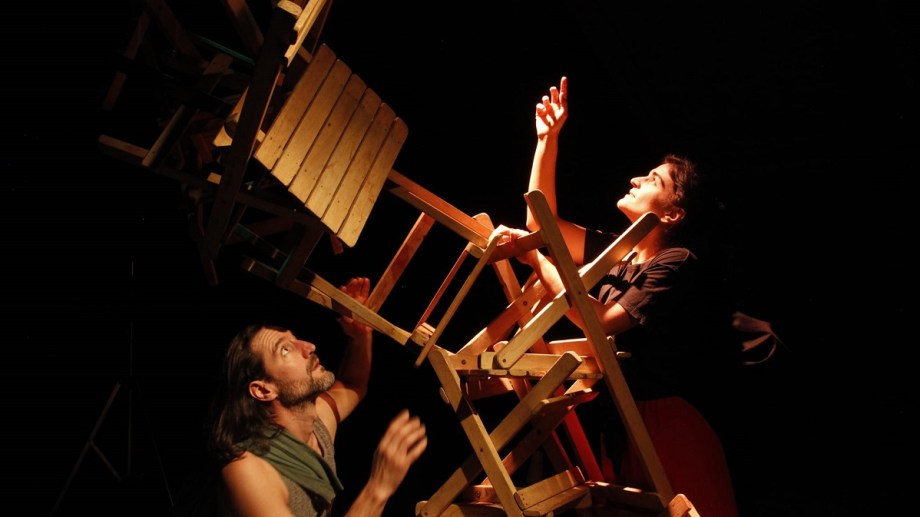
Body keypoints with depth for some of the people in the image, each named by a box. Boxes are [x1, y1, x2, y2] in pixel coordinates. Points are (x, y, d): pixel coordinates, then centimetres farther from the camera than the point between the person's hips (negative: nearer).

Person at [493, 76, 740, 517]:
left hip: (668, 423, -7)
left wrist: (538, 260, -19)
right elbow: (542, 223, 11)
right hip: (619, 423, 7)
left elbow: (599, 322, -21)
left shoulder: (677, 265, -12)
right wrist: (547, 139, 7)